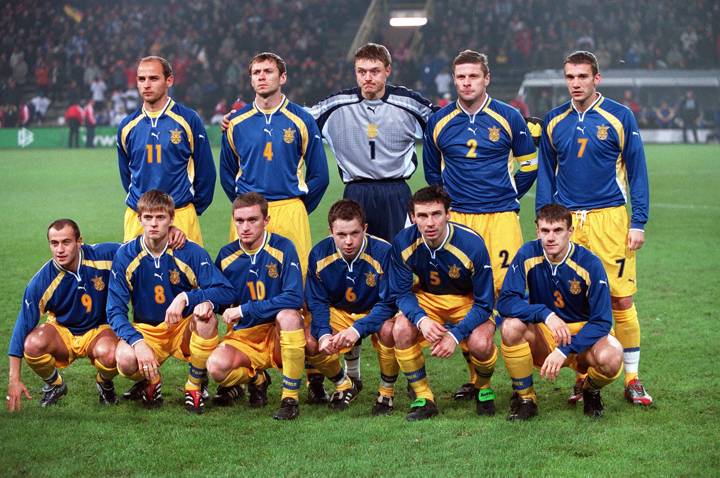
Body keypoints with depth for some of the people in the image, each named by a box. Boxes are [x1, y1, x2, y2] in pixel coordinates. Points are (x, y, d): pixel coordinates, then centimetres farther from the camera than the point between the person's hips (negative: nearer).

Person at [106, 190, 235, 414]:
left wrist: (186, 298, -32)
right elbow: (115, 310, -10)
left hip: (185, 330, 0)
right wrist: (137, 342, -28)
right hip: (145, 331, 0)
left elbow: (226, 292, -17)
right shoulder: (126, 255, -8)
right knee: (125, 359, -33)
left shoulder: (191, 252, -10)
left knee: (206, 315, -33)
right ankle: (151, 382, 6)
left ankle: (195, 387, -11)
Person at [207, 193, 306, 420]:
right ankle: (256, 379, 9)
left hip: (279, 333, -3)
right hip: (243, 337, 3)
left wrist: (244, 310, -22)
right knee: (216, 366, -28)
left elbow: (294, 298, -22)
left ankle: (290, 397, -24)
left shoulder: (282, 248, -11)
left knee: (288, 315, -37)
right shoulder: (227, 255, 1)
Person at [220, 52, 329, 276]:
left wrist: (297, 207, 5)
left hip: (290, 213, -1)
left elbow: (319, 175, 8)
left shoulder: (301, 120, 4)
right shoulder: (236, 122, 8)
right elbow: (227, 173, 18)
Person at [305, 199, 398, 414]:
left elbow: (388, 304, -24)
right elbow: (317, 302, -8)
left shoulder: (383, 252, -26)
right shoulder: (319, 253, -16)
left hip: (375, 314, -3)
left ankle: (387, 390, -9)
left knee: (388, 330, -37)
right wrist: (324, 333, -28)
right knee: (309, 342, -23)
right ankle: (345, 384, 9)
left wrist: (358, 329, -38)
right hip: (338, 313, 3)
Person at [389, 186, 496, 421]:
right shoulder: (403, 242, -19)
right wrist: (421, 319, -32)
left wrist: (455, 335, -31)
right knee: (401, 329, -28)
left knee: (480, 344, -31)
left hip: (468, 302, -2)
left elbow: (484, 303, -19)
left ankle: (484, 389, 5)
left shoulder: (472, 244, -27)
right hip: (426, 299, 3)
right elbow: (401, 293, -11)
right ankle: (423, 399, -10)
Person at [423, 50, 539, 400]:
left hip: (501, 216, -2)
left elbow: (529, 165, 14)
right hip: (457, 217, 2)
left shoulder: (508, 118, 4)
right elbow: (432, 171, 22)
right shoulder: (439, 122, 8)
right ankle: (476, 376, 8)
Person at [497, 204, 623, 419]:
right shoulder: (528, 255, -12)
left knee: (611, 359, -33)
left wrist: (564, 350, -29)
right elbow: (505, 302, -18)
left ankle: (590, 390, 5)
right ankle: (524, 397, -10)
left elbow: (602, 321, -18)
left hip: (583, 334, -1)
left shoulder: (590, 264, -17)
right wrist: (545, 314, -34)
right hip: (542, 337, 1)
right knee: (511, 326, -30)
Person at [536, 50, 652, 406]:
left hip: (609, 217, -3)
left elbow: (637, 171, 2)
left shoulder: (619, 117, 1)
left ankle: (631, 379, 5)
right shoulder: (554, 122, 9)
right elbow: (546, 175, 15)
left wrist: (639, 222, -4)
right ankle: (584, 376, 15)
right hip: (566, 220, 3)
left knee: (621, 299, -4)